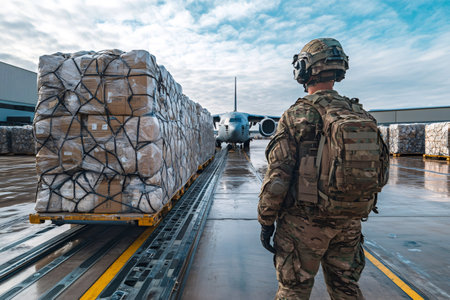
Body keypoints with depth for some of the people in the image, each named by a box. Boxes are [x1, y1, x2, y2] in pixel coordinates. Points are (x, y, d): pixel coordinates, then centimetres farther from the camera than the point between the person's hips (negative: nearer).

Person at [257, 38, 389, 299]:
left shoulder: (297, 115, -13)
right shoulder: (361, 114, 4)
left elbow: (277, 174, -16)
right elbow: (379, 168, 10)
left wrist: (266, 221, -5)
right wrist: (357, 211, 20)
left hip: (304, 221, -5)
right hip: (349, 221, 6)